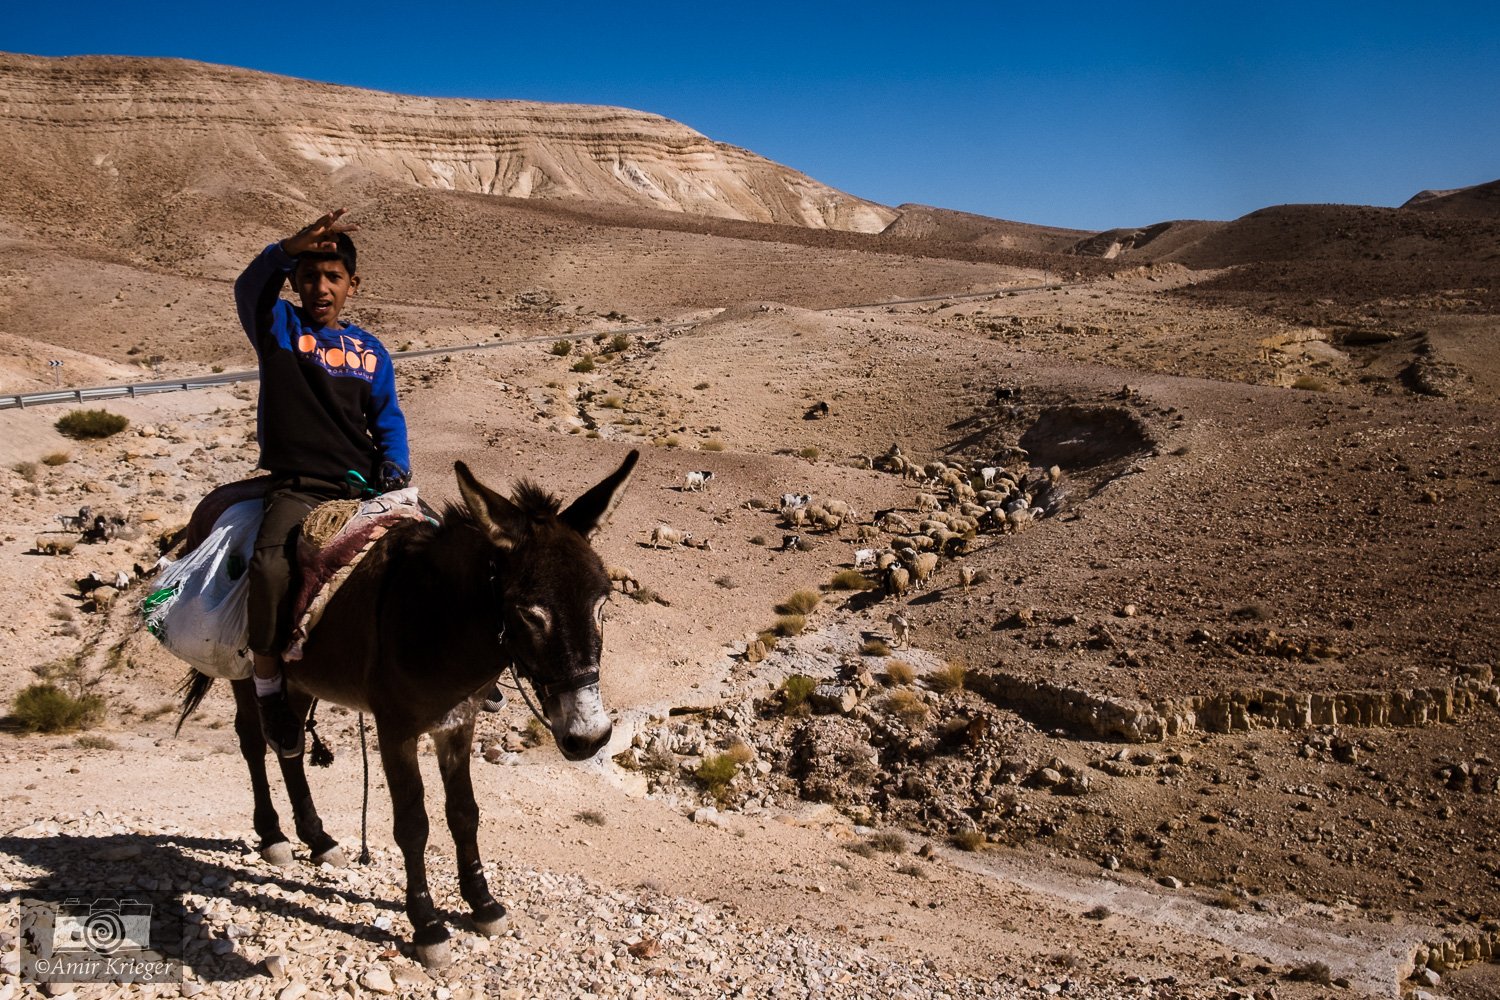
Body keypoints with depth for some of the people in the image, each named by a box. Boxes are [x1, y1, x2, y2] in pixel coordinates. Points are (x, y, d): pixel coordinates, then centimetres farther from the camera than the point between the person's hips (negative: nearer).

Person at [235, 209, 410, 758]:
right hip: (298, 487, -3)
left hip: (366, 486, 4)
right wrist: (296, 245, -33)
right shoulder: (278, 328, 6)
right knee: (271, 565, -32)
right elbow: (251, 285, -15)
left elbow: (388, 420, 14)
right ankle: (268, 685, -14)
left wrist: (396, 470, -5)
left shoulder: (371, 351, 14)